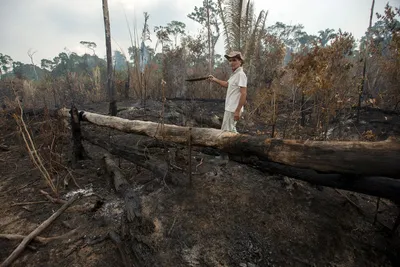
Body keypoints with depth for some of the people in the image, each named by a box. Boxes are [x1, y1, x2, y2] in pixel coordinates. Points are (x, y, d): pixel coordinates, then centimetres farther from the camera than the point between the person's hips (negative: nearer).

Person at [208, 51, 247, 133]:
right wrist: (214, 79, 30)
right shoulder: (234, 74, 14)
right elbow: (227, 84, 32)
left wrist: (237, 111, -25)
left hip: (233, 109, -10)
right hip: (230, 108, 10)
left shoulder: (241, 74, -16)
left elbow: (244, 94, -22)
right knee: (230, 131, 20)